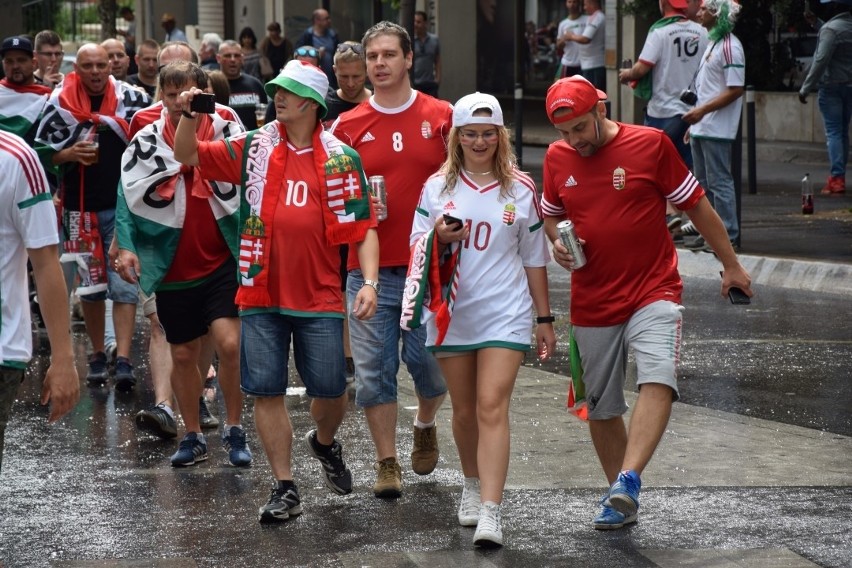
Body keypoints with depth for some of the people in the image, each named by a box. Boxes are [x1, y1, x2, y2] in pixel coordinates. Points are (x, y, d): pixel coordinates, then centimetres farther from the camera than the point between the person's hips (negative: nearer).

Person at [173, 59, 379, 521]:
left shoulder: (340, 159, 1)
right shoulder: (254, 149, 7)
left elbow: (363, 227, 0)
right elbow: (187, 155, 9)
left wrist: (369, 282, -11)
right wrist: (188, 116, -10)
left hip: (319, 296, -2)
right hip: (261, 295, 2)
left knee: (329, 389, 3)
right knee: (266, 391, 1)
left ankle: (324, 443, 37)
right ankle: (284, 489, 11)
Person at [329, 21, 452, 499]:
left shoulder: (442, 117, 3)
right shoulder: (348, 126, 5)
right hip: (369, 266, 1)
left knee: (430, 360, 1)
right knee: (374, 368, 0)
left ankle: (426, 426, 33)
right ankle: (387, 463, 10)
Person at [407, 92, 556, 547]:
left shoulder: (521, 189, 3)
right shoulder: (437, 186, 4)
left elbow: (534, 258, 9)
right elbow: (418, 248, 6)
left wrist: (545, 319, 10)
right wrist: (439, 238, -16)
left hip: (505, 314, -2)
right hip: (451, 314, 2)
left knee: (492, 407, -13)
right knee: (464, 411, 11)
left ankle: (490, 512, -18)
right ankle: (473, 485, 36)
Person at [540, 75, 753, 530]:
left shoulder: (650, 144, -7)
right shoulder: (557, 158, 4)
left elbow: (696, 205, 3)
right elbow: (550, 216, 21)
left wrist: (731, 265, 8)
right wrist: (556, 242, -3)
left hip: (654, 292, -4)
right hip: (591, 303, 4)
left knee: (657, 381, -27)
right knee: (601, 408, 8)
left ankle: (627, 481, -35)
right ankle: (621, 502, 22)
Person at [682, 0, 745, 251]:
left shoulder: (729, 47, -15)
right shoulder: (712, 42, 15)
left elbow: (735, 90, -20)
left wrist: (702, 111, -21)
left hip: (717, 129, -10)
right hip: (701, 127, 10)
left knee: (719, 183, -6)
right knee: (703, 183, 13)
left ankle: (728, 235, -1)